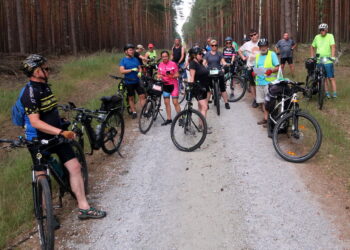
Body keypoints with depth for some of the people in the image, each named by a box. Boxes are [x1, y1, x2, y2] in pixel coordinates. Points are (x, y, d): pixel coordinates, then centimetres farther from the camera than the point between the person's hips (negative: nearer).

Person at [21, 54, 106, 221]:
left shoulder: (45, 86, 7)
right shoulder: (30, 92, -21)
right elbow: (35, 122, -28)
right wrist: (61, 132, -34)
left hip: (55, 137, 8)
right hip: (39, 141, -8)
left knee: (75, 167, 3)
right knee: (41, 177, 6)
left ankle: (84, 208, 11)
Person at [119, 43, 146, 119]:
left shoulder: (136, 59, 6)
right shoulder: (123, 60, -5)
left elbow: (139, 68, 11)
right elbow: (122, 71, -14)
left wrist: (139, 72, -12)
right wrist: (132, 70, -22)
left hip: (137, 81, 2)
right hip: (129, 82, -2)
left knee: (142, 96, -3)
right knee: (131, 98, 8)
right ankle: (134, 112, 18)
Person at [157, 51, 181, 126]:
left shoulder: (173, 64, -9)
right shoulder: (160, 65, 3)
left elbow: (177, 75, -6)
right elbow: (159, 74, 12)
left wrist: (172, 76, -25)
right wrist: (159, 76, -10)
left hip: (173, 85, -4)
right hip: (165, 85, 5)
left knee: (175, 102, -6)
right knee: (166, 102, 8)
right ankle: (169, 119, 17)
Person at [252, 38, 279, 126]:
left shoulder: (272, 54, 0)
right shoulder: (258, 56, 18)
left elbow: (278, 67, -5)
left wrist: (271, 71, -23)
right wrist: (254, 73, 3)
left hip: (269, 82, -6)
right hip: (259, 82, 6)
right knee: (261, 101, 7)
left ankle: (267, 118, 0)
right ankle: (266, 117, 19)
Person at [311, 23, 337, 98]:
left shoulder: (330, 36, -2)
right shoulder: (317, 37, 9)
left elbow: (333, 46, -14)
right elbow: (312, 47, 22)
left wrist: (332, 56, -26)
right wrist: (312, 56, 14)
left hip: (328, 61, -3)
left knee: (331, 78, -5)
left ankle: (334, 93, -3)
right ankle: (327, 93, 13)